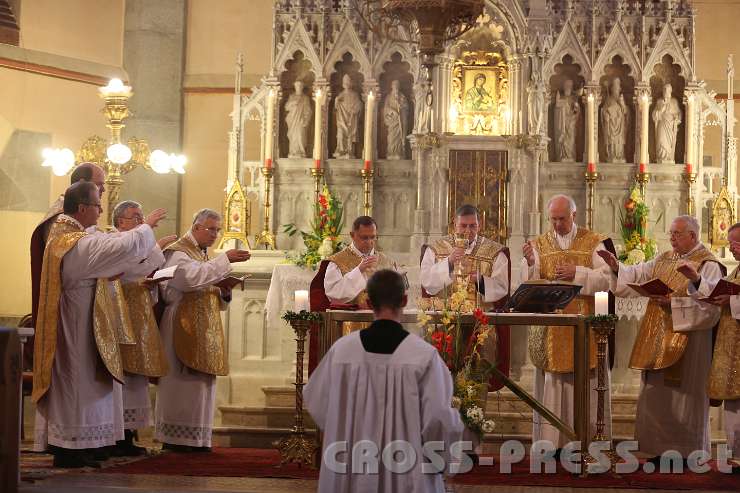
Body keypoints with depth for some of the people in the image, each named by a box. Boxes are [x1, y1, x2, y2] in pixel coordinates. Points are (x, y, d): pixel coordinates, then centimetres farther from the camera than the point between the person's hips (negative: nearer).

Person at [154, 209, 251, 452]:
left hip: (205, 330, 9)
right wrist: (225, 259, -29)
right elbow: (192, 276, -29)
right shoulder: (177, 252, -6)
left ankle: (197, 439, 11)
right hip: (183, 329, -9)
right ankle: (175, 437, -3)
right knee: (181, 381, -8)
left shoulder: (204, 255, 22)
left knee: (203, 382, 7)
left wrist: (224, 293, 1)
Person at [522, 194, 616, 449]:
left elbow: (606, 278, -3)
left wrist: (577, 273, -14)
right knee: (551, 384, 0)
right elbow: (530, 284, 1)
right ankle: (551, 441, 4)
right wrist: (530, 263, -18)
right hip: (551, 328, 1)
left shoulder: (594, 243, 5)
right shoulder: (538, 245, 9)